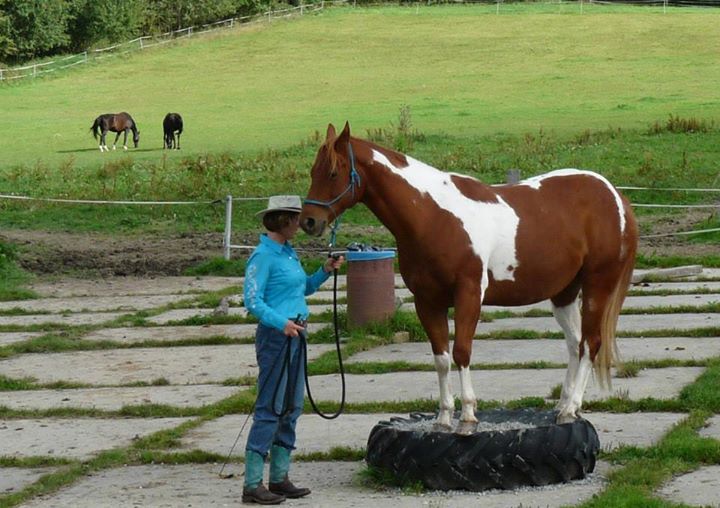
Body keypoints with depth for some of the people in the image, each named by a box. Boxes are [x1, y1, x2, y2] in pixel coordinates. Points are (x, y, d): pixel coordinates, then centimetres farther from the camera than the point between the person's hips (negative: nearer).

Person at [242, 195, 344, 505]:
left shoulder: (289, 252, 13)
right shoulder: (263, 256, -13)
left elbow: (304, 288, 27)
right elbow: (253, 301, -19)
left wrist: (325, 271, 11)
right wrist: (281, 322, -32)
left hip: (295, 335, 9)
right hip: (275, 336, -9)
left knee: (291, 408, 12)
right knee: (270, 408, -8)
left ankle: (280, 477, 19)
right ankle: (252, 484, -6)